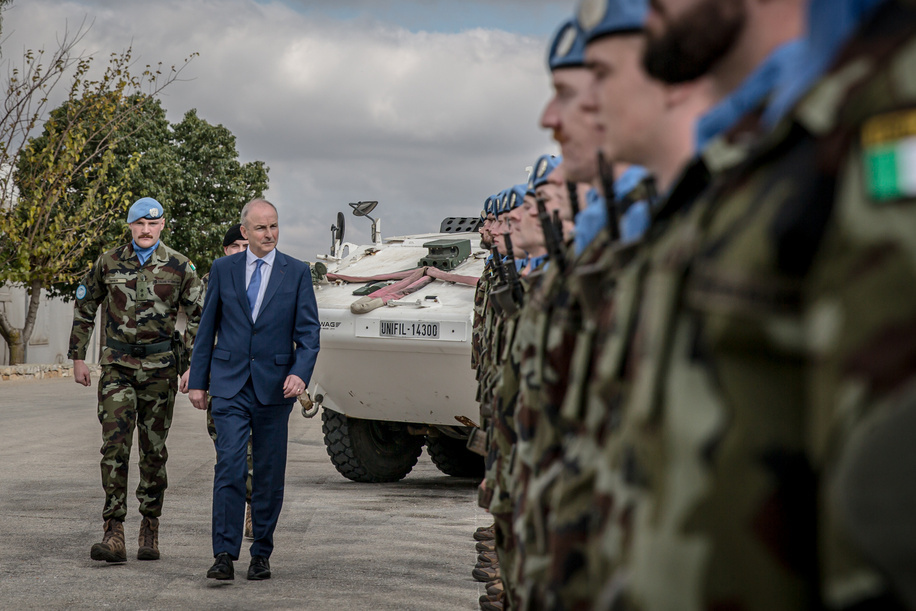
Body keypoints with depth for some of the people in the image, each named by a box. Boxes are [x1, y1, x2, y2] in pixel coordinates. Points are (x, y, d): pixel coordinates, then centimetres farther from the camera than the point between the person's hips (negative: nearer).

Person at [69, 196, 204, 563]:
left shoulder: (179, 267, 1)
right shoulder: (108, 264, 4)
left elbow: (198, 317, 5)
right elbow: (84, 309, 15)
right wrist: (78, 358, 12)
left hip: (159, 367, 0)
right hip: (117, 365, 0)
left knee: (153, 450, 7)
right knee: (115, 445, -11)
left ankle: (150, 529, 20)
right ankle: (114, 533, -13)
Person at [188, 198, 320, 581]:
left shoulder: (297, 272, 3)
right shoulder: (223, 269, 6)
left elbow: (308, 331, 0)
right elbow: (207, 328, 10)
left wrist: (300, 373, -17)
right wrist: (198, 381, 7)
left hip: (274, 387, 0)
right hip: (230, 384, 0)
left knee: (269, 475, 5)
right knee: (229, 467, -11)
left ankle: (261, 554, 16)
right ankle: (224, 554, -10)